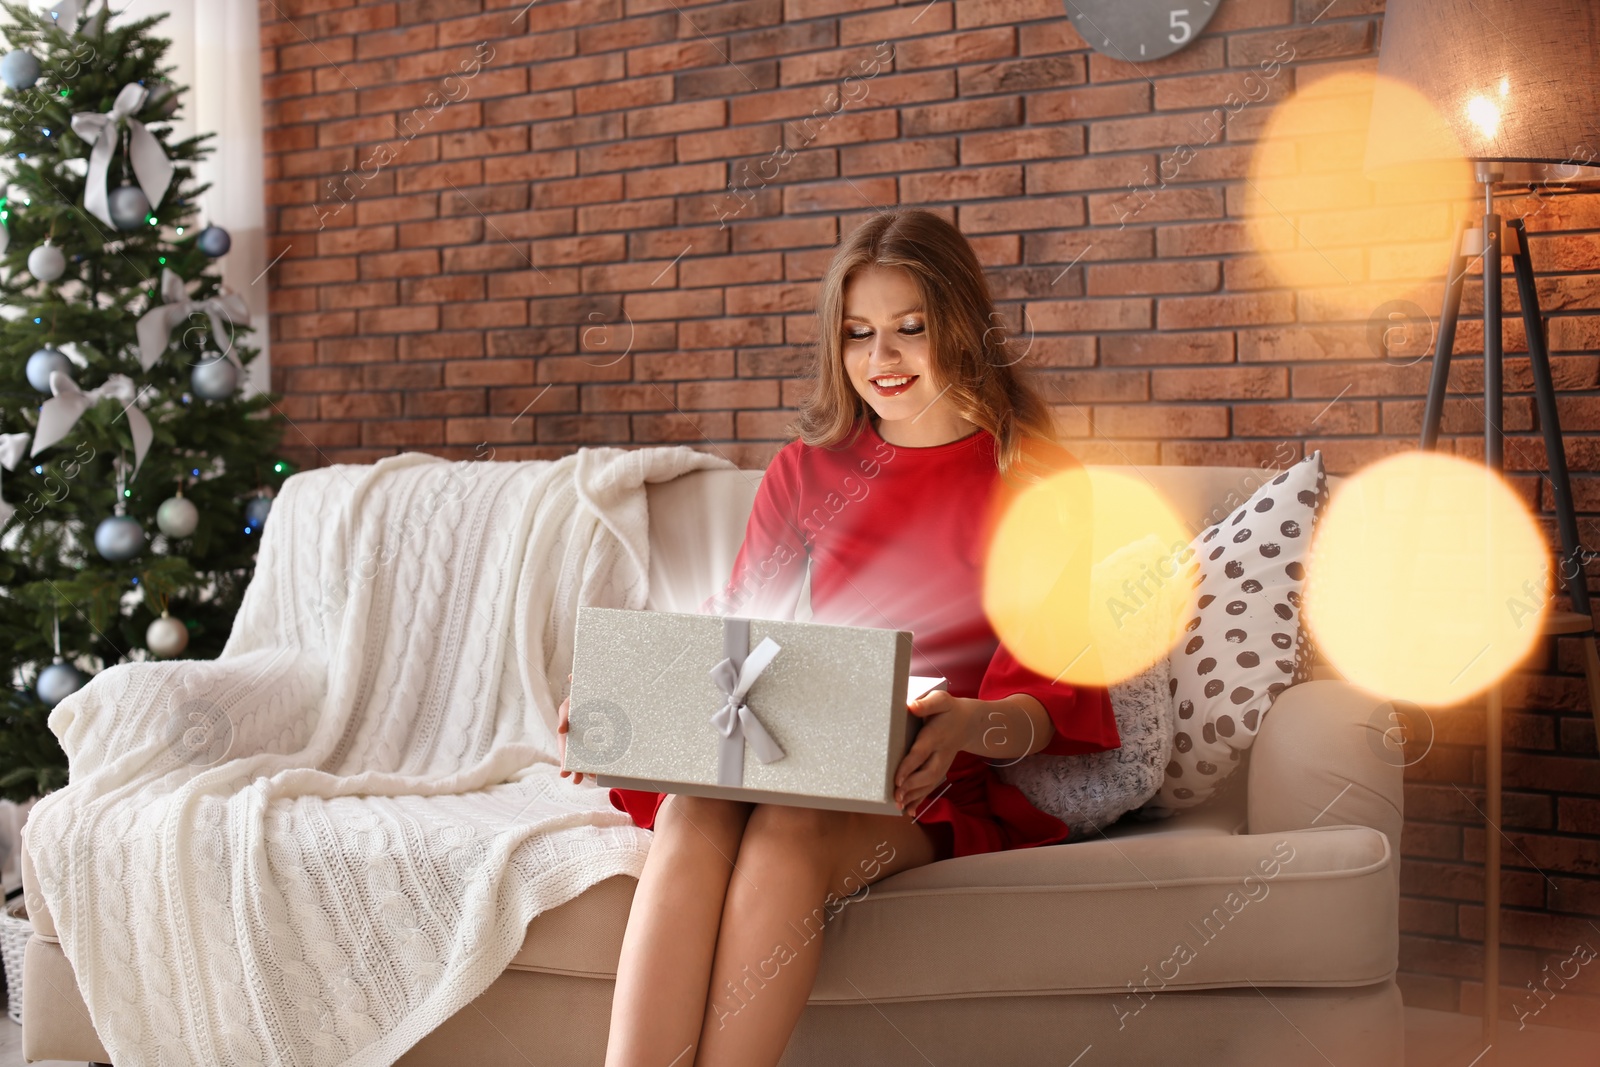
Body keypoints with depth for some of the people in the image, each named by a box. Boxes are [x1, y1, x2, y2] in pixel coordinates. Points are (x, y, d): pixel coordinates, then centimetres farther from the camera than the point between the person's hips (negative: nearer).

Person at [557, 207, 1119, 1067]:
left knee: (790, 834, -34)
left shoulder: (1037, 483, 5)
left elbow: (1053, 694, -2)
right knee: (693, 818, -32)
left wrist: (966, 727, -26)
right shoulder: (805, 472, 16)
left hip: (950, 784, -2)